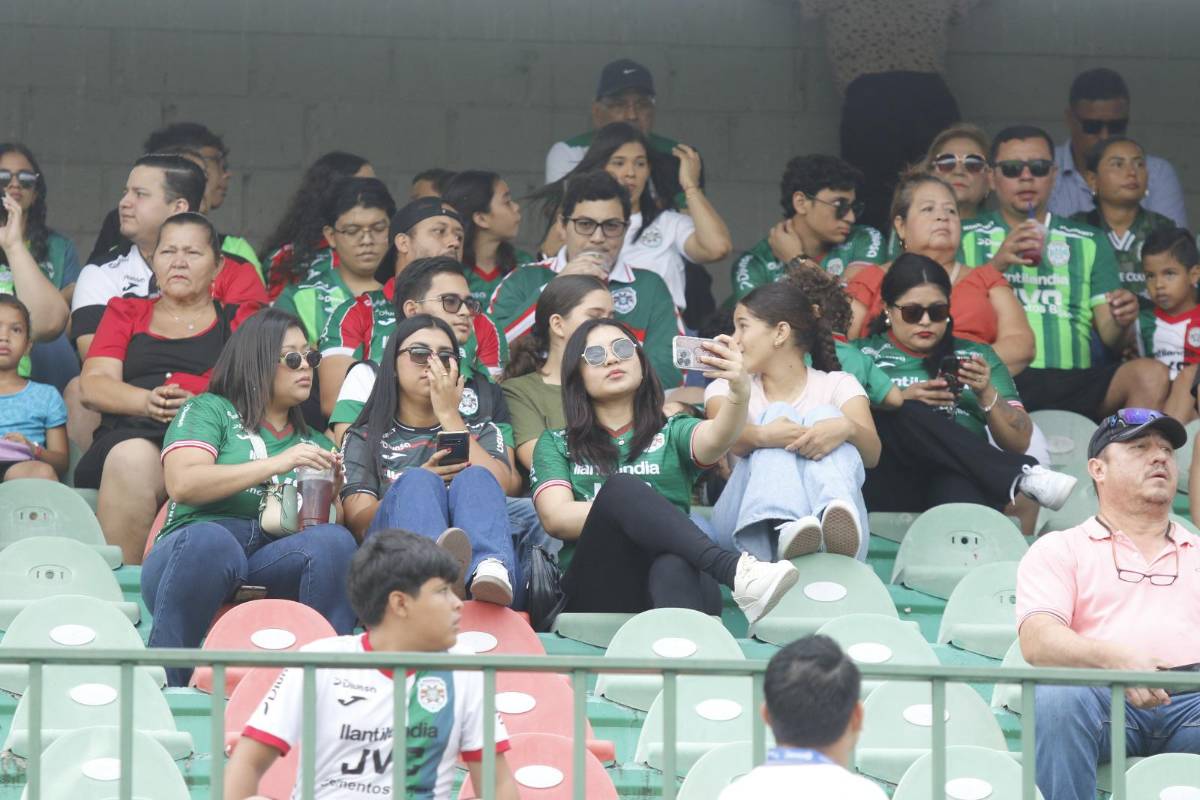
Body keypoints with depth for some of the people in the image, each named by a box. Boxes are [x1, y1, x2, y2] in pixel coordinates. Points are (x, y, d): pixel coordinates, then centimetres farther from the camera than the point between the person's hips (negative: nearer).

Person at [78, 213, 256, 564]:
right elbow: (93, 386, 12)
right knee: (132, 457, -37)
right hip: (129, 432, 1)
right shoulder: (126, 312, 28)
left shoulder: (239, 320, 23)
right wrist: (147, 401, -9)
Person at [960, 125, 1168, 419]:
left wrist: (1120, 321, -7)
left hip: (1074, 378, 3)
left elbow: (1108, 335, 17)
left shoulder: (1090, 243, 24)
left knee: (1152, 375, -28)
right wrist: (997, 264, -10)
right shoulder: (967, 238, 18)